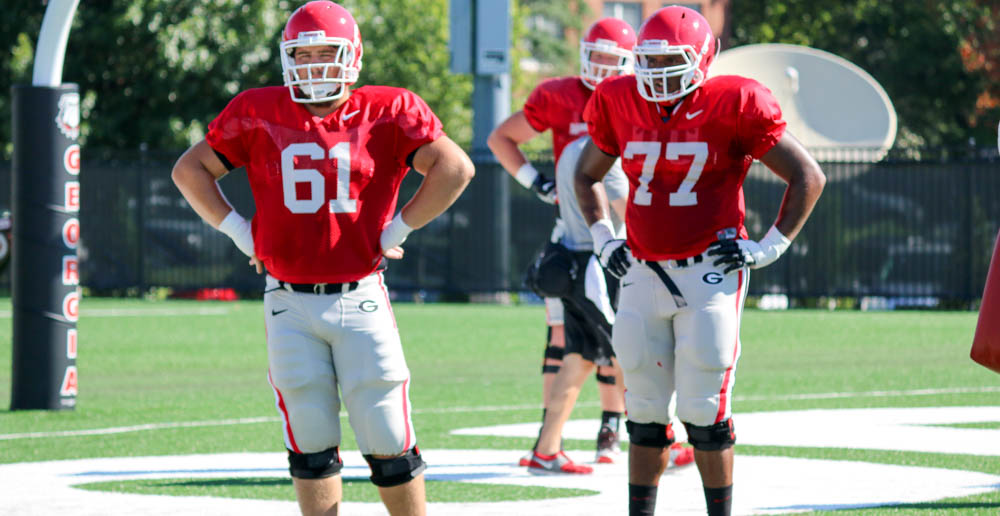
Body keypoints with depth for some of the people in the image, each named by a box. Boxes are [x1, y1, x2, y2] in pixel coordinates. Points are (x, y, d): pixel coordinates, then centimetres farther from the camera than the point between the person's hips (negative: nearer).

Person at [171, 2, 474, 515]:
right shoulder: (258, 114, 4)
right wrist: (240, 232, 4)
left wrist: (395, 230, -6)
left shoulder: (387, 112, -1)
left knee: (389, 445, -1)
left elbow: (455, 168, -7)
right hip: (290, 303, 1)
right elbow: (190, 170, 12)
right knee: (311, 446, 4)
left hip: (360, 297, -1)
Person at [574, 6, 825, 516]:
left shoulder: (733, 105, -9)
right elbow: (587, 175, 24)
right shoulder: (619, 103, 4)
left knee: (704, 409, -5)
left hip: (709, 273, -4)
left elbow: (808, 177, -2)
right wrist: (602, 238, 12)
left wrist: (770, 246, -5)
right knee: (645, 410, 8)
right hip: (642, 273, 4)